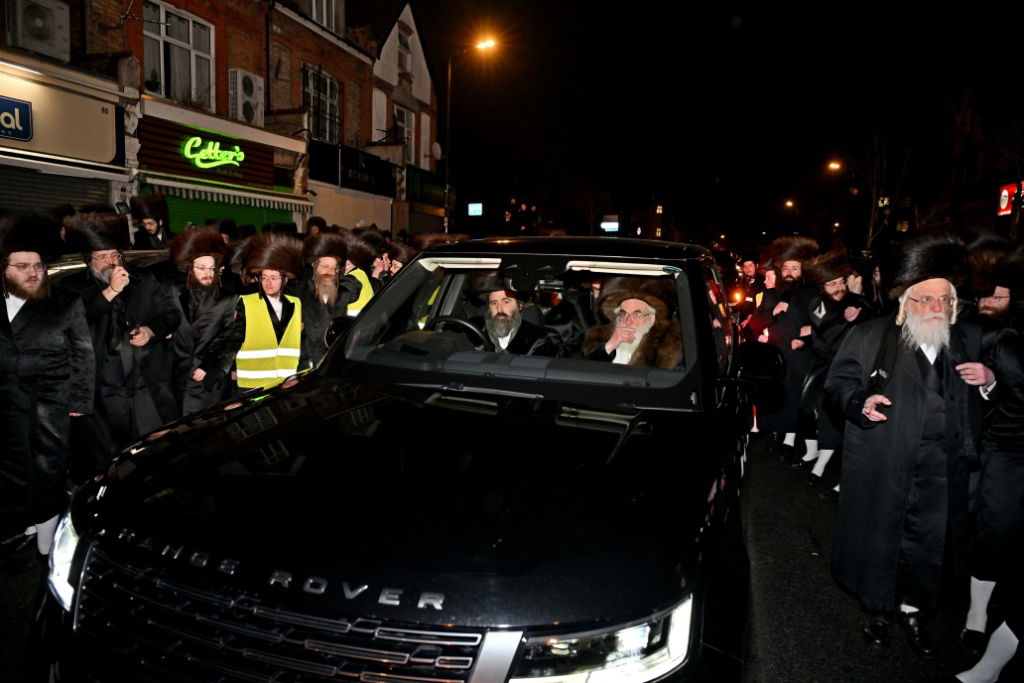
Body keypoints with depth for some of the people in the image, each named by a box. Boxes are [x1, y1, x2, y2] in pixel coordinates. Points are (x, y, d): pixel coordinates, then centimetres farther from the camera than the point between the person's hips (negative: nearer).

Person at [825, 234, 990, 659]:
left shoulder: (969, 340, 7)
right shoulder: (868, 336, -3)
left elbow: (978, 403, 16)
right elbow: (837, 383, -1)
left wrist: (988, 380, -6)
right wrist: (860, 401, -19)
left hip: (942, 464, 3)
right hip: (883, 461, -3)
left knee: (929, 540, 14)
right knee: (879, 537, 10)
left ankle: (913, 609, 36)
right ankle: (878, 611, 31)